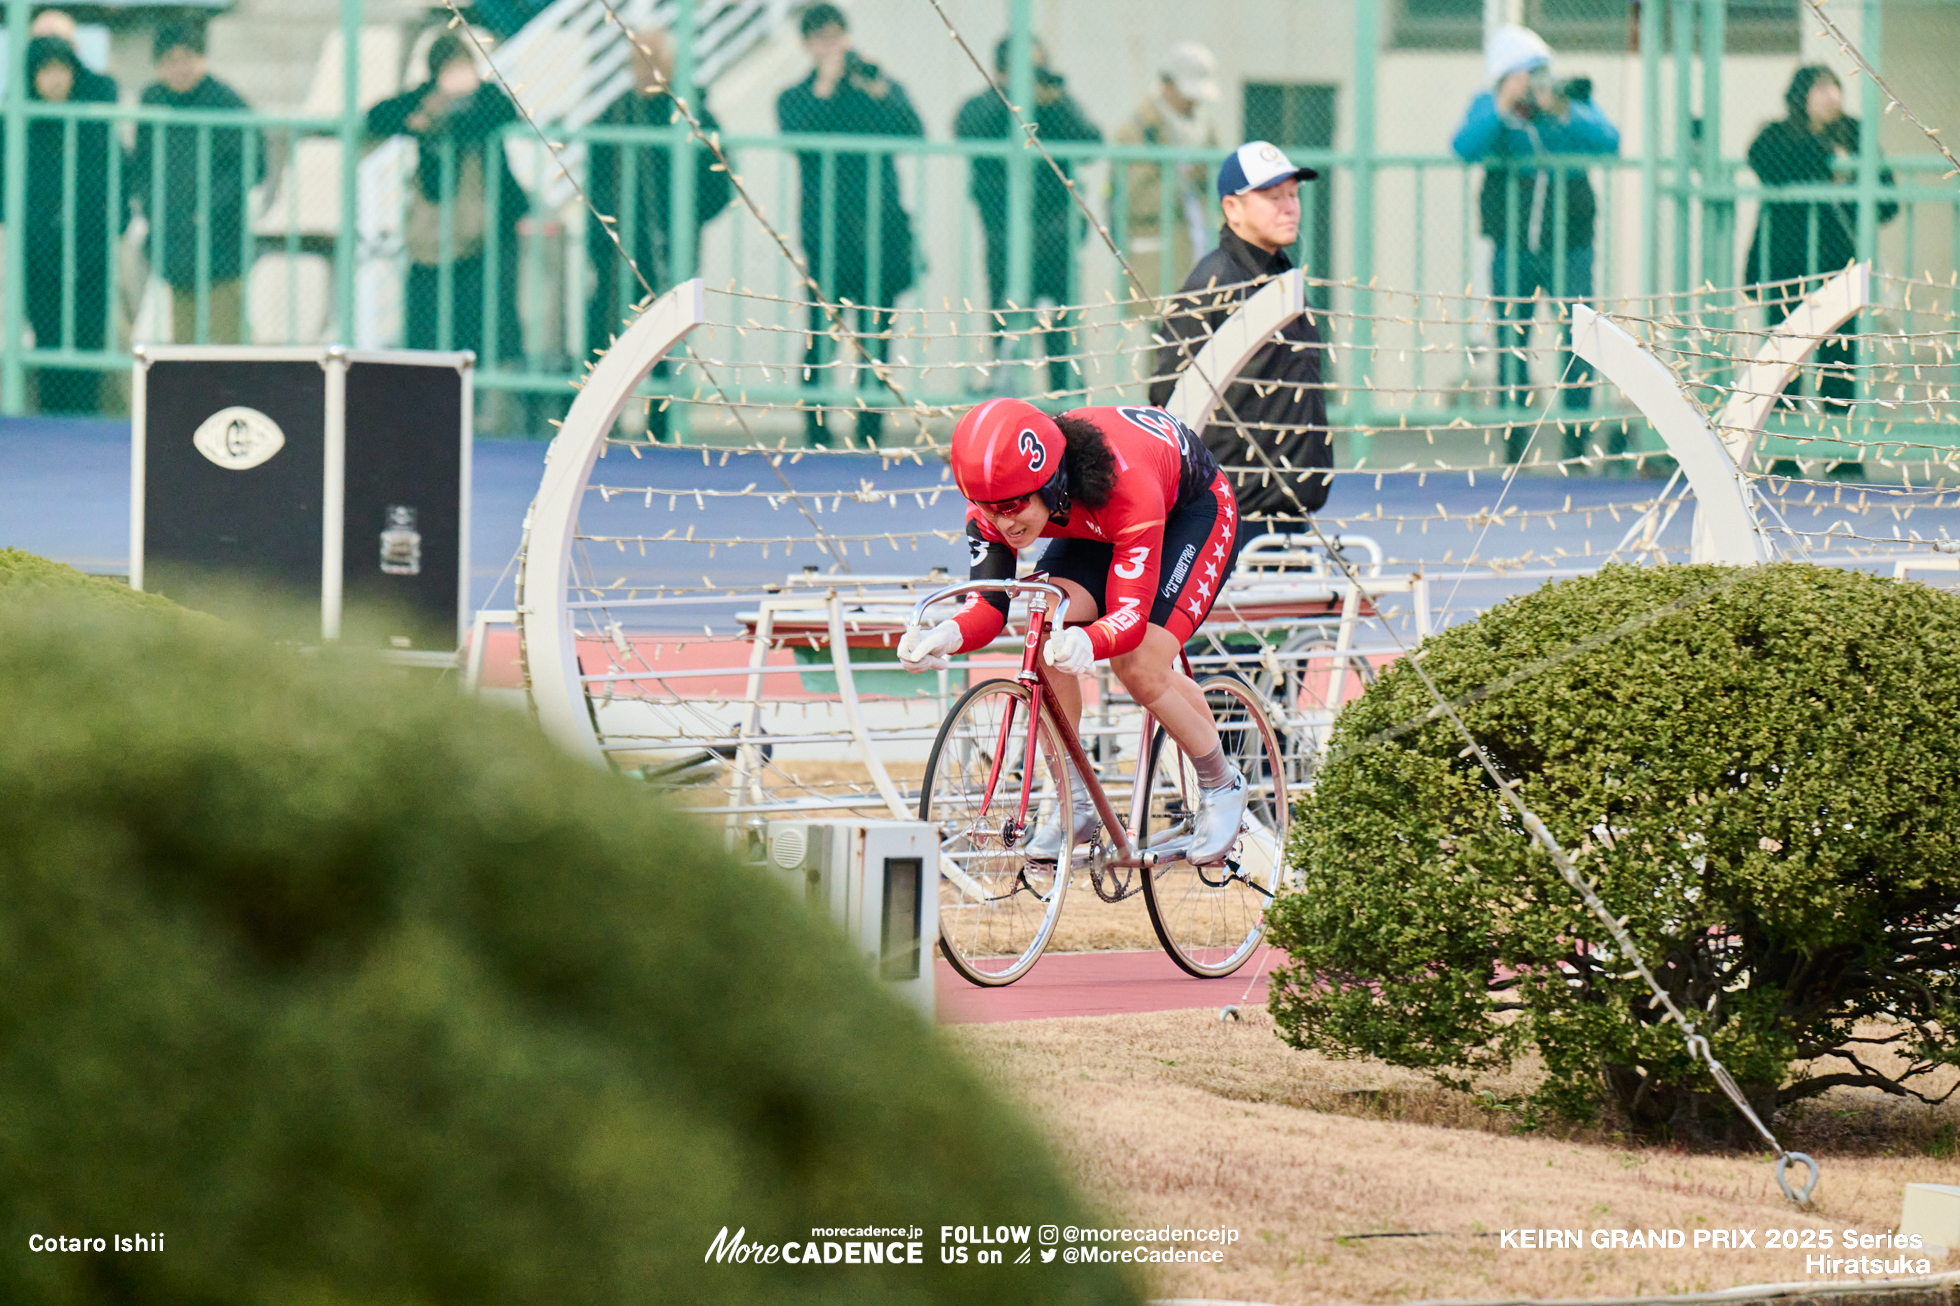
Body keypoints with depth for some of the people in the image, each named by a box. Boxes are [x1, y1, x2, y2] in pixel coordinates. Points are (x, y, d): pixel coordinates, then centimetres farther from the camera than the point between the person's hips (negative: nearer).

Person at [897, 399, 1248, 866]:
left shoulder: (1124, 483, -44)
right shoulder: (995, 498, -29)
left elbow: (1131, 615, -45)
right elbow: (990, 603, -27)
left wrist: (1087, 644, -68)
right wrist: (946, 637, -50)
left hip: (1194, 509, -5)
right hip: (1094, 528, 5)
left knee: (1138, 665, -23)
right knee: (1046, 629, -23)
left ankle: (1221, 787, 4)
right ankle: (1075, 805, -7)